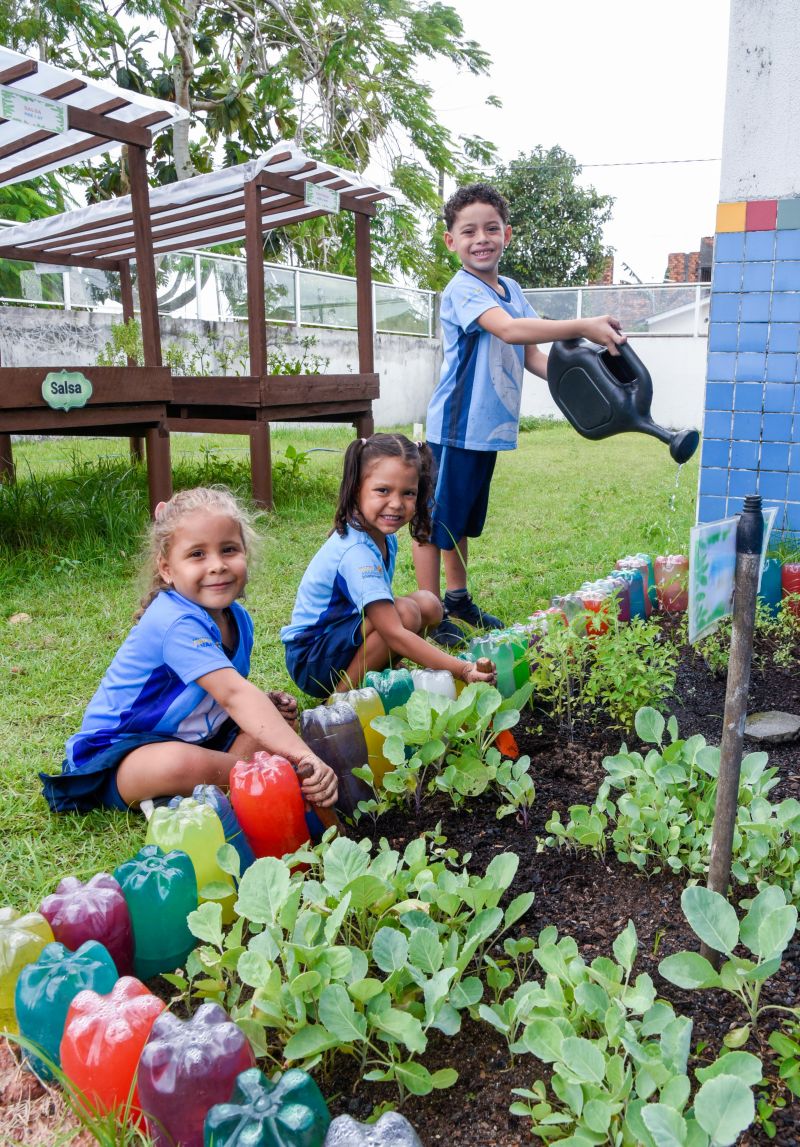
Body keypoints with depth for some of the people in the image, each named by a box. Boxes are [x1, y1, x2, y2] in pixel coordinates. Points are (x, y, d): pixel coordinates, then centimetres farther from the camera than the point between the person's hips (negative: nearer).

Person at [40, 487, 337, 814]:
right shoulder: (175, 623, -28)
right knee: (185, 764, -39)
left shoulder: (238, 619, -1)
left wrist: (265, 703, -15)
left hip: (197, 738, 9)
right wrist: (303, 757, -45)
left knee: (282, 718, -2)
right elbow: (233, 693, -38)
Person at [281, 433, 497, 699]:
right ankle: (342, 696, -15)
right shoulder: (357, 553, -30)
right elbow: (394, 634, -34)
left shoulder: (385, 538, -2)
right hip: (308, 662, -8)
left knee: (428, 604, -3)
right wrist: (462, 670, -39)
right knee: (405, 612, -28)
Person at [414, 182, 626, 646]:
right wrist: (583, 326, -34)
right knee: (435, 521, 1)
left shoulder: (512, 291, 12)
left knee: (463, 520, 20)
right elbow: (509, 329, -30)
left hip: (489, 428, 8)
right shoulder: (462, 289, -14)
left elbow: (531, 355, 9)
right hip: (456, 427, -8)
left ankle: (458, 599, 34)